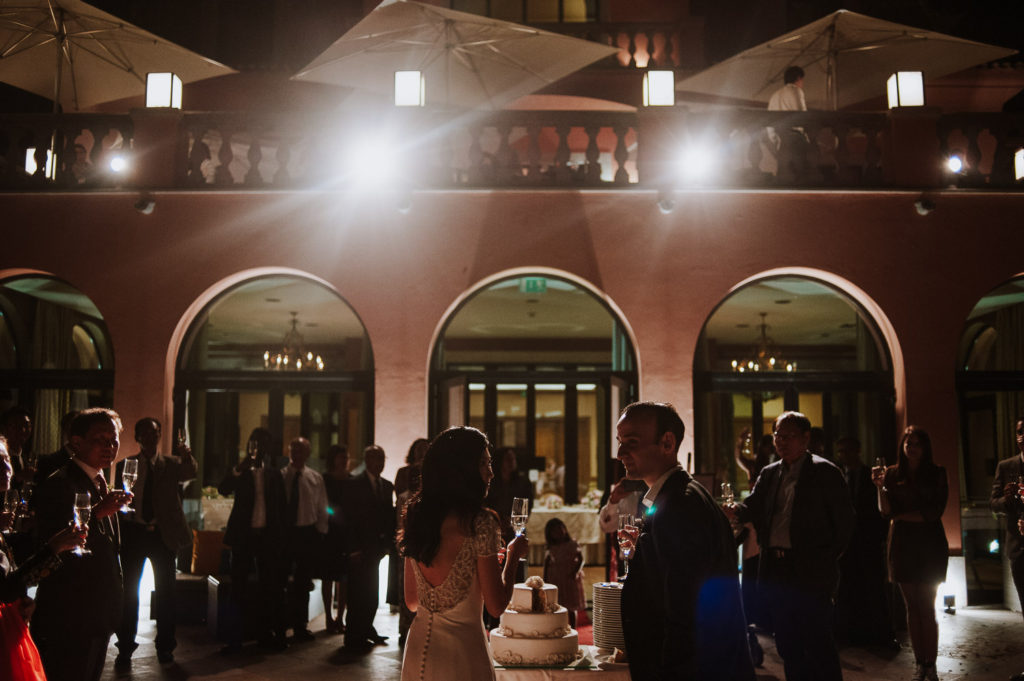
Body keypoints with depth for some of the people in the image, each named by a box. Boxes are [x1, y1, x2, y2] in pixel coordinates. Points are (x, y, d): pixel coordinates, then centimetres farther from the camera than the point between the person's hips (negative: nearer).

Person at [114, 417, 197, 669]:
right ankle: (125, 649, 14)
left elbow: (189, 474, -19)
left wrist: (187, 456, -40)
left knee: (165, 591, 6)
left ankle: (165, 647, 18)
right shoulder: (125, 465, 5)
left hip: (162, 534, 0)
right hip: (133, 533, 0)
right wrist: (117, 534, -5)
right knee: (128, 591, 4)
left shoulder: (172, 464, 3)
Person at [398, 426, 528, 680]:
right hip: (462, 653, -6)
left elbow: (412, 601, 11)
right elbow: (496, 606, -13)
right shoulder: (480, 523, -17)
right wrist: (513, 557, 2)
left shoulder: (416, 517, 2)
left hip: (417, 650, 6)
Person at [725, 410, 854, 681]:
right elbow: (754, 507, 5)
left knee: (818, 643, -1)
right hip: (775, 571, 6)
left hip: (810, 571, -6)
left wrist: (829, 558, -8)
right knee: (787, 644, 13)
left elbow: (844, 520, -3)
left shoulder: (825, 472, -2)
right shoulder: (769, 474, 15)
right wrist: (737, 510, -18)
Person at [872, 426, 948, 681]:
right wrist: (880, 487, -14)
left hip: (930, 545, -2)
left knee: (926, 608, -5)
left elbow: (934, 512, -5)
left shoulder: (936, 474, 1)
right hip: (902, 545, 2)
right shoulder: (891, 473, 5)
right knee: (912, 607, 4)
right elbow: (886, 512, 0)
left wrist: (902, 516, -5)